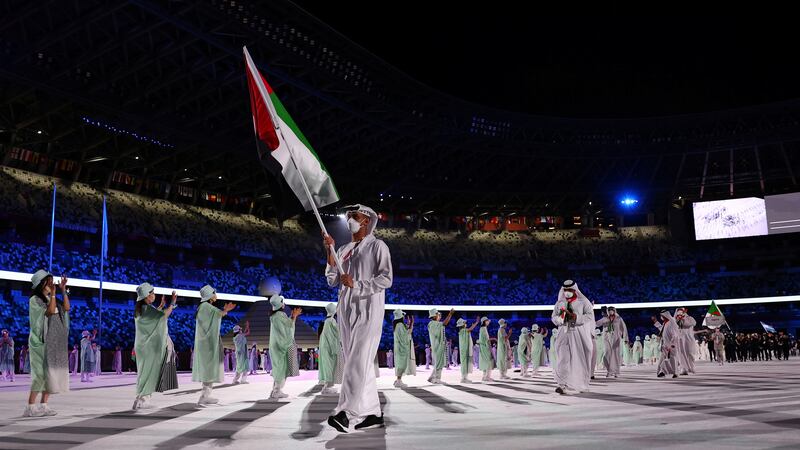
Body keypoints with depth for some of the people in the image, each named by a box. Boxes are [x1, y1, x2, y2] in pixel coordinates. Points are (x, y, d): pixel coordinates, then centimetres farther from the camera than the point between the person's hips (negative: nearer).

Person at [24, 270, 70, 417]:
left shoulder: (51, 299, 16)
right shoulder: (34, 300, -5)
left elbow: (66, 308, 2)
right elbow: (50, 311, -19)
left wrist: (63, 290, 0)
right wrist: (53, 293, -17)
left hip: (54, 342, 7)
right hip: (41, 341, -7)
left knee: (52, 372, 4)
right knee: (41, 373, -13)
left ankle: (43, 405, 8)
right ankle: (30, 407, -11)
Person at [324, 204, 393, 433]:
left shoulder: (377, 246, 1)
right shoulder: (344, 249, 19)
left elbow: (386, 278, -10)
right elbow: (332, 280, 11)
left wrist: (356, 283, -16)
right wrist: (330, 253, 1)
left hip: (368, 311, -7)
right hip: (347, 311, 7)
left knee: (359, 361, -15)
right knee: (358, 363, 6)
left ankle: (346, 412, -21)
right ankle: (373, 413, 11)